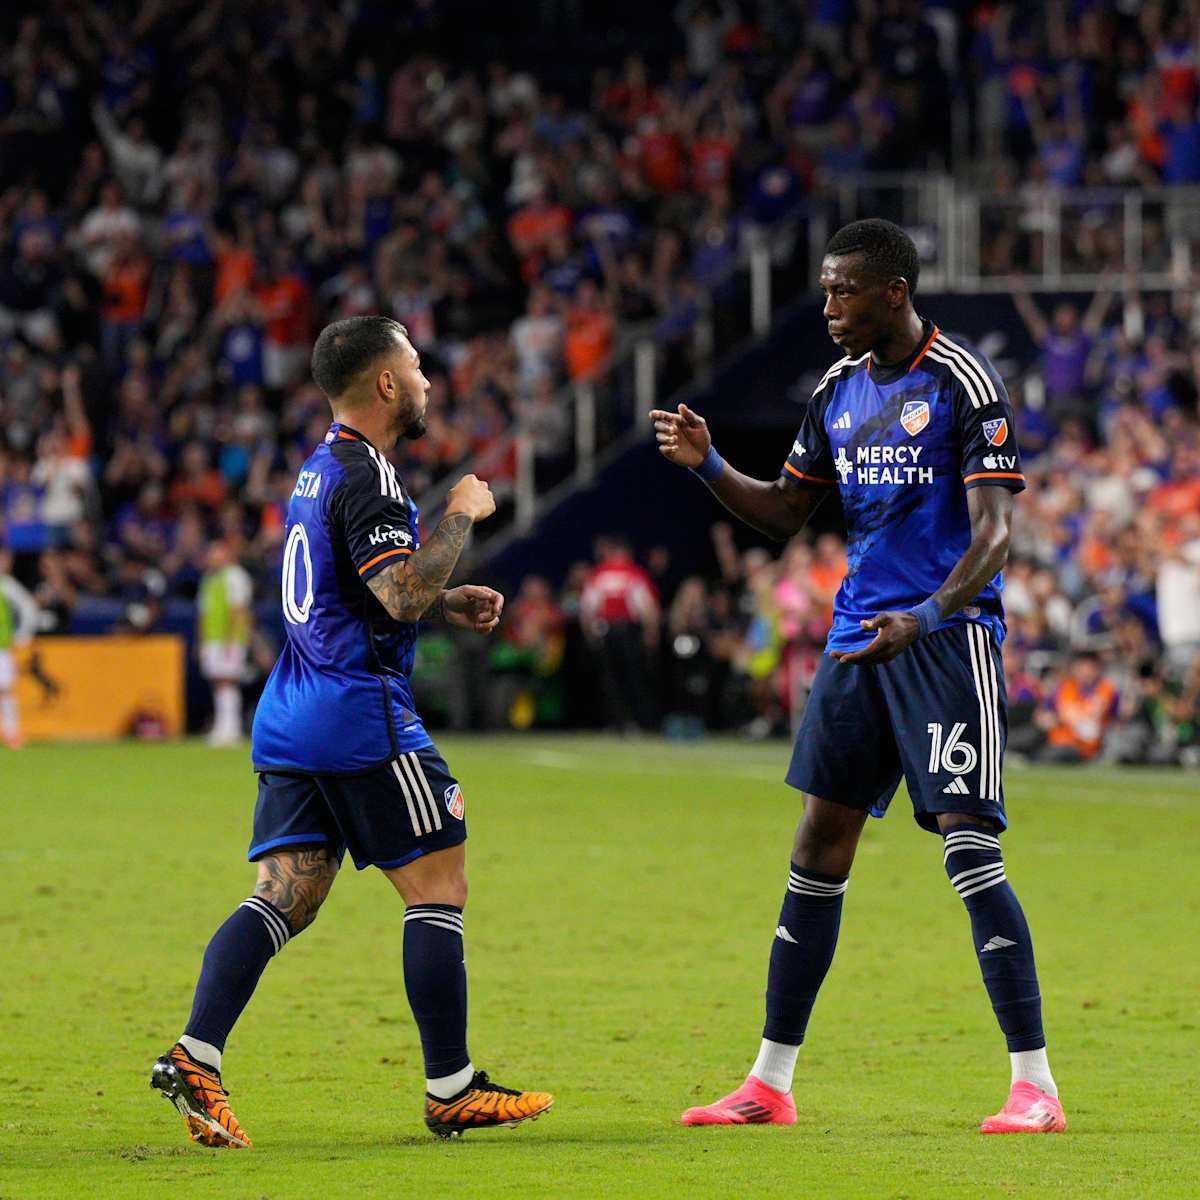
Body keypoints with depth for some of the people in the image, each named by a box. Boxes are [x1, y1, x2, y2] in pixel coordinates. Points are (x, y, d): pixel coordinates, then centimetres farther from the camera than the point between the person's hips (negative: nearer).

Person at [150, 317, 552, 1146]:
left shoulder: (322, 469, 18)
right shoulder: (366, 477, -13)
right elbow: (404, 595, -23)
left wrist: (447, 603, 19)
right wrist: (460, 517, -10)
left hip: (293, 720, 9)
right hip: (362, 719, -9)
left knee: (284, 897, 3)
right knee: (439, 888, 0)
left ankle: (195, 1056, -13)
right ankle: (451, 1091, 2)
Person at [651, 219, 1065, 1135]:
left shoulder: (964, 383, -10)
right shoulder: (839, 389, 12)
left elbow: (993, 533, -15)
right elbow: (786, 513, 20)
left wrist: (927, 617, -30)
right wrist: (709, 467, 3)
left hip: (949, 637, -7)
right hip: (859, 637, 7)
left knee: (968, 845, -13)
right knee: (819, 848, 7)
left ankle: (1035, 1085, -9)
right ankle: (770, 1084, 12)